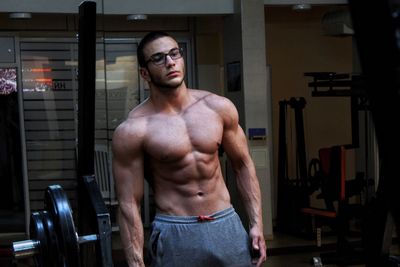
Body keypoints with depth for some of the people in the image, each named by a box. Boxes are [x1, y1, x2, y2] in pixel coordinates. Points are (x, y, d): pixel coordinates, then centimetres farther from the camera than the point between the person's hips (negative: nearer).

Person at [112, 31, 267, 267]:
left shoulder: (219, 108, 1)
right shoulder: (133, 130, -11)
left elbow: (243, 164, 11)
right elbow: (129, 204, -9)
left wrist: (257, 224, 6)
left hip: (227, 226, 3)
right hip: (174, 234, -3)